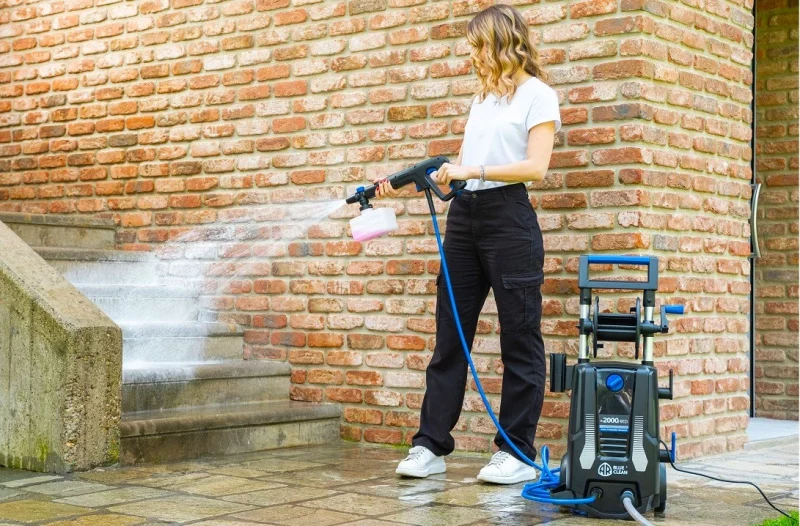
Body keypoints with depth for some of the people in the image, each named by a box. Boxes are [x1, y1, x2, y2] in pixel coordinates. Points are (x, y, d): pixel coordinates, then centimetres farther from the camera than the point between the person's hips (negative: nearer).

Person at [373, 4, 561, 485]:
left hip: (508, 217, -7)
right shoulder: (482, 97, 21)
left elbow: (536, 167, -12)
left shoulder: (537, 95, -1)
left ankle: (519, 453, 4)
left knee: (519, 338, -1)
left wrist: (472, 171, -17)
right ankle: (431, 445, 8)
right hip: (464, 216, 7)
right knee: (450, 336, 5)